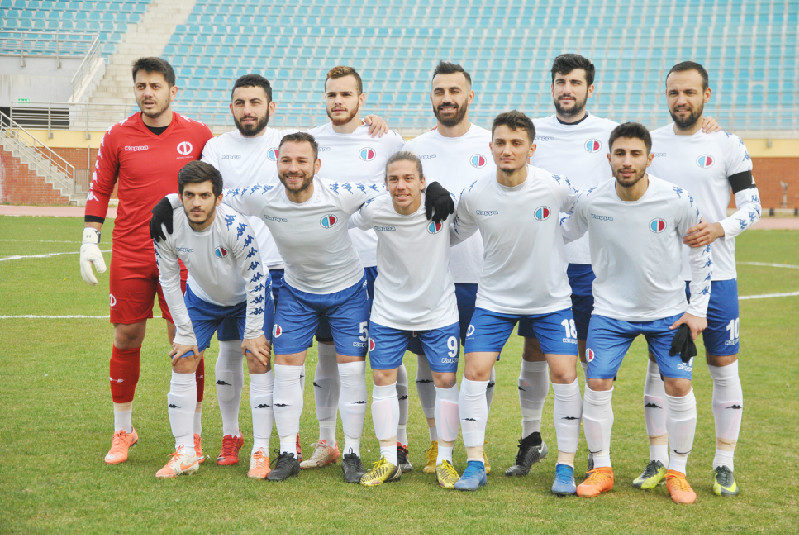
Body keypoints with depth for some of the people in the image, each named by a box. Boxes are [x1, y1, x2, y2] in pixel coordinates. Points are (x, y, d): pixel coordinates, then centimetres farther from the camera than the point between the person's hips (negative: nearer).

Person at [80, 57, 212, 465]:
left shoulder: (198, 135, 2)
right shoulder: (119, 137, 2)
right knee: (126, 339, 6)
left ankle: (193, 433, 11)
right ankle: (122, 431, 21)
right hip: (129, 257, 1)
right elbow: (99, 190, 9)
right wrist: (90, 242, 2)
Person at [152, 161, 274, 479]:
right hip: (202, 298, 3)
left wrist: (253, 333, -19)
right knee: (182, 363, -5)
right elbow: (169, 281, -11)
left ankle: (261, 452, -5)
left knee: (259, 362, -13)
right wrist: (185, 332, -10)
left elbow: (255, 279, -24)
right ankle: (185, 453, 4)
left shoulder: (235, 227, -36)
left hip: (248, 296, -3)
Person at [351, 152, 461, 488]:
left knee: (445, 379, 1)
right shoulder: (374, 211, -17)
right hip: (389, 311, 1)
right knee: (383, 378, 3)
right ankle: (389, 460, 14)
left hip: (439, 311, -1)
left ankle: (445, 460, 14)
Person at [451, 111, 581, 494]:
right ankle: (475, 464, 4)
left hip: (551, 297, -1)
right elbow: (455, 235, 5)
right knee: (475, 371, -8)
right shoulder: (473, 195, -14)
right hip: (494, 298, 1)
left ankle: (565, 466, 6)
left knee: (565, 375, -7)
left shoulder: (554, 187, -18)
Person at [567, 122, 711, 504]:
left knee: (679, 386, -8)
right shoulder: (591, 203, -14)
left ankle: (677, 473, 10)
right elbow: (561, 236, 7)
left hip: (667, 311, 0)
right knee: (597, 385, -7)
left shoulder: (676, 201, -16)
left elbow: (701, 250, -1)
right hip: (611, 310, 1)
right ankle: (601, 469, 11)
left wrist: (697, 310, -2)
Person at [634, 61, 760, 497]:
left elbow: (752, 205, -1)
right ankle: (658, 462, 15)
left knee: (724, 367, 2)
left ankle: (724, 466, 12)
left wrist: (720, 227, -18)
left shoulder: (727, 146, -1)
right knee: (659, 365, 5)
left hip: (715, 276, -2)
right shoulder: (649, 143, 6)